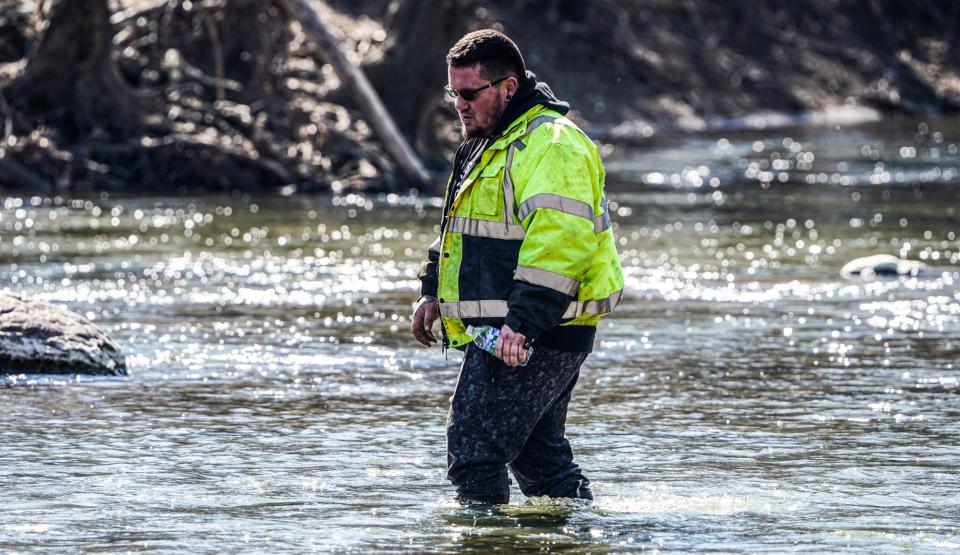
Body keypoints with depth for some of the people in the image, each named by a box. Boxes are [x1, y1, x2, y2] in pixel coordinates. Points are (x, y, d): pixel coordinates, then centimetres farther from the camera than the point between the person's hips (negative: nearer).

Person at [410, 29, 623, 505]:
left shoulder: (551, 145, -16)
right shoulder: (489, 142, 19)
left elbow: (559, 239, -26)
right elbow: (462, 225, 31)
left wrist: (523, 322, -31)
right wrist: (433, 292, 23)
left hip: (536, 335, -11)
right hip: (504, 329, 11)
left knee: (473, 448, -12)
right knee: (537, 451, 15)